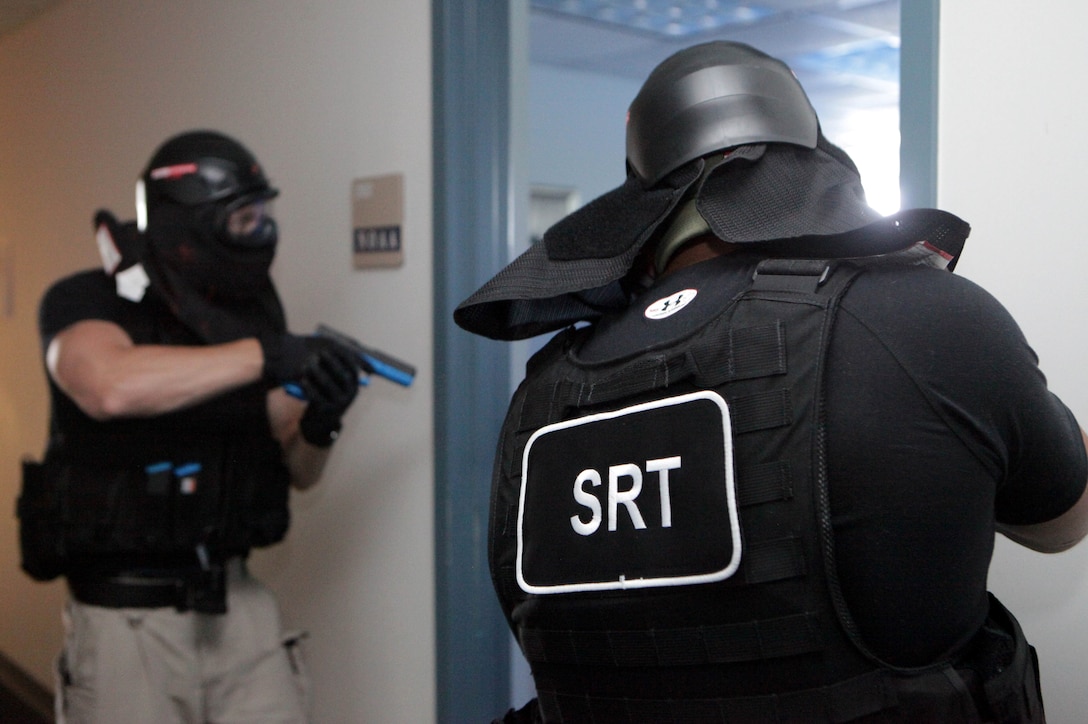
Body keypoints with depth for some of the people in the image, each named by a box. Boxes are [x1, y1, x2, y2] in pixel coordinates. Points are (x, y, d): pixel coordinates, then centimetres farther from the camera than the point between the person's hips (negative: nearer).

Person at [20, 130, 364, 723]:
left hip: (238, 607, 4)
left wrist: (319, 425, -12)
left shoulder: (246, 316, 6)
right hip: (127, 619, -4)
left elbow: (298, 472, 9)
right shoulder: (85, 305, -8)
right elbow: (111, 387, -33)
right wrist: (264, 354, -29)